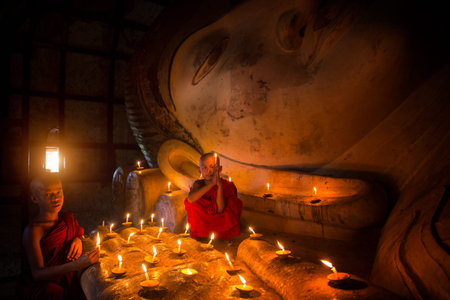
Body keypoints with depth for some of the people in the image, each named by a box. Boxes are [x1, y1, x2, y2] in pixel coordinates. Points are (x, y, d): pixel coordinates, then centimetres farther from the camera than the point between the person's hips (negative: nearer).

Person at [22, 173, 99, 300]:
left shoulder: (68, 218, 6)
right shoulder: (32, 230, -11)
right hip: (46, 289, -5)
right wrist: (76, 265, -31)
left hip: (72, 284, 5)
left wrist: (78, 240, -2)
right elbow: (37, 274, -17)